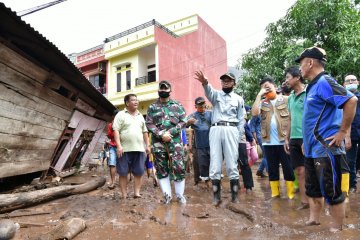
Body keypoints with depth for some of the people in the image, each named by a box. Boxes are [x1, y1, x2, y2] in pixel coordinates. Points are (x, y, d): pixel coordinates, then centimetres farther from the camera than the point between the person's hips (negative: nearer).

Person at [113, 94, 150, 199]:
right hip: (125, 149, -4)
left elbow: (144, 132, 20)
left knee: (139, 172, 5)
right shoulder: (121, 115, 1)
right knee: (123, 173, 3)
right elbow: (116, 131, -7)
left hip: (139, 149, 5)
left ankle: (137, 193, 14)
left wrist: (147, 145, 12)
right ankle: (124, 195, 12)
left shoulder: (140, 116, 17)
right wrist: (119, 146, -16)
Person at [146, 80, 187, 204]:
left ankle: (180, 195, 12)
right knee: (161, 169, 5)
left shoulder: (177, 105, 10)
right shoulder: (152, 107, 10)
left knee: (179, 167, -4)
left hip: (175, 141, -1)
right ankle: (167, 195, 17)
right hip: (158, 142, 1)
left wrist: (170, 132, -12)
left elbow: (183, 121, 2)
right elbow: (149, 124, 1)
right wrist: (161, 134, -14)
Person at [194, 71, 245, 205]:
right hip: (215, 130, 1)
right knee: (215, 163, 0)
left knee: (232, 163, -1)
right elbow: (209, 92, -13)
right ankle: (217, 196, 10)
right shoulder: (216, 94, 13)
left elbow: (241, 120, 11)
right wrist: (205, 82, -36)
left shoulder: (239, 99, 14)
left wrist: (238, 137, 0)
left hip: (231, 130, 0)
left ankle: (235, 195, 11)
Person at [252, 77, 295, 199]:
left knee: (288, 169, 4)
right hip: (268, 142, 3)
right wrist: (259, 95, -5)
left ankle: (291, 194, 15)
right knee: (272, 169, 11)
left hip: (284, 140, -3)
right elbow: (254, 113, -10)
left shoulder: (286, 100, 3)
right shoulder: (262, 103, 10)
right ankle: (275, 193, 23)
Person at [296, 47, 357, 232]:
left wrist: (342, 131, -22)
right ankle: (313, 221, 32)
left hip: (326, 149, -10)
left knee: (331, 192, 2)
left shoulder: (324, 82, -13)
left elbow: (351, 100, -25)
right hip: (312, 149, 10)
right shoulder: (313, 86, 15)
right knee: (313, 189, 18)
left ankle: (337, 229, 17)